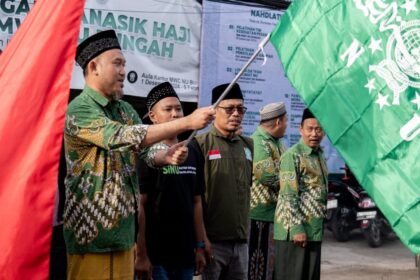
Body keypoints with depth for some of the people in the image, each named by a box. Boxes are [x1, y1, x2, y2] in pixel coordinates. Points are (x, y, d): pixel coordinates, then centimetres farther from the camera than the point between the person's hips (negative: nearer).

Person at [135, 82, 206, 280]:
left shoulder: (192, 154, 11)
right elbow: (139, 205, -10)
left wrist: (200, 247, 11)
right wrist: (141, 255, -14)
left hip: (185, 254, 6)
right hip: (155, 255, -6)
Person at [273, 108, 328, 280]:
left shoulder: (320, 156, 15)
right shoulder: (293, 155, -12)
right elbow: (289, 196, -17)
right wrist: (297, 228, -21)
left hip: (314, 231, 8)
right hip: (294, 231, -8)